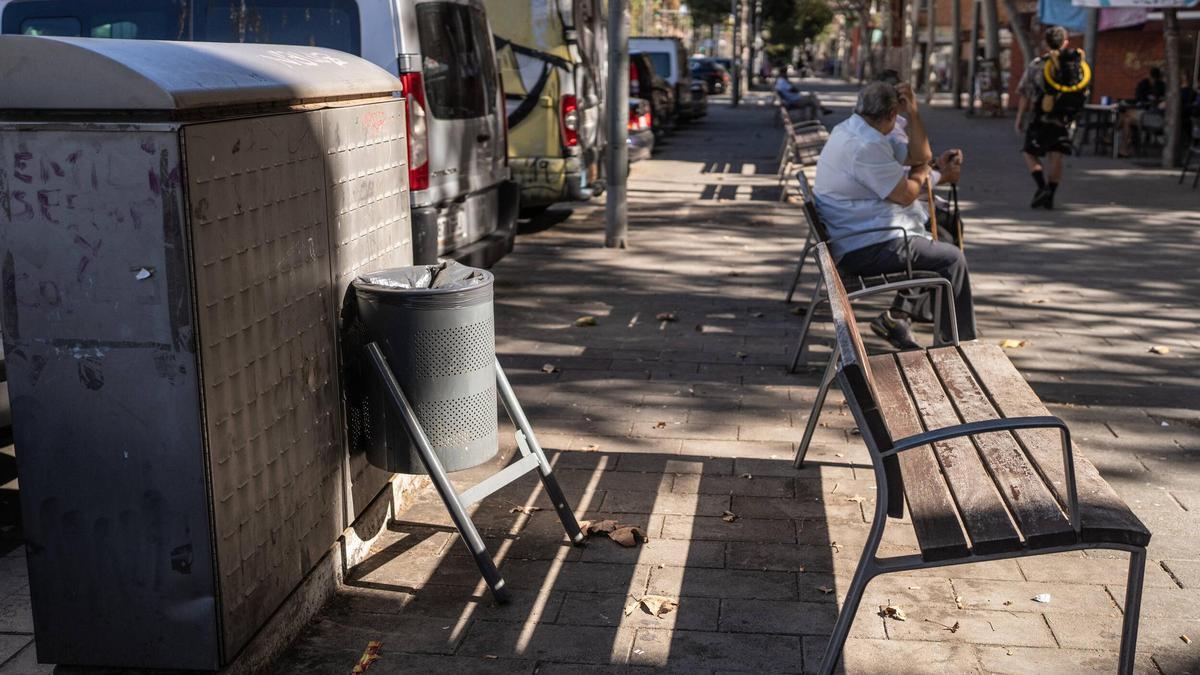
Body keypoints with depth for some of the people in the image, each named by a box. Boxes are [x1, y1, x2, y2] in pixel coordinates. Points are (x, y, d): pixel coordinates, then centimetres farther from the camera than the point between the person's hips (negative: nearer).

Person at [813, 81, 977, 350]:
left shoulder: (848, 130, 11)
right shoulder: (865, 146, -23)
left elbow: (920, 156, 12)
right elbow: (906, 194, -18)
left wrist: (913, 112, 1)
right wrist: (920, 174, 3)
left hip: (852, 239, 11)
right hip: (864, 251, -11)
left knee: (934, 247, 25)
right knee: (952, 259, -2)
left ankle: (898, 316, 17)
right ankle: (960, 342, 10)